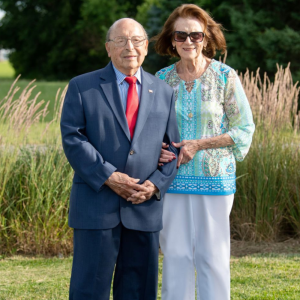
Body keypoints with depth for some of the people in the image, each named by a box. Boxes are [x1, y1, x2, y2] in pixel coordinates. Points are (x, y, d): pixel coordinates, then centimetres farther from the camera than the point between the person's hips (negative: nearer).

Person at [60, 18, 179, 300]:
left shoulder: (163, 92, 13)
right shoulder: (81, 87, 4)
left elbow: (173, 147, 10)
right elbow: (72, 139, -5)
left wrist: (156, 184, -7)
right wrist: (108, 176, -16)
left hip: (145, 206, 3)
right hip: (97, 203, -3)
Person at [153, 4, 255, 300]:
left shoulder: (225, 77, -5)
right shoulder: (162, 79, 4)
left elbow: (244, 129, -3)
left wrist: (199, 145, -12)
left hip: (214, 178, -3)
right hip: (172, 179, 3)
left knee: (212, 254, 2)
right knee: (175, 254, 5)